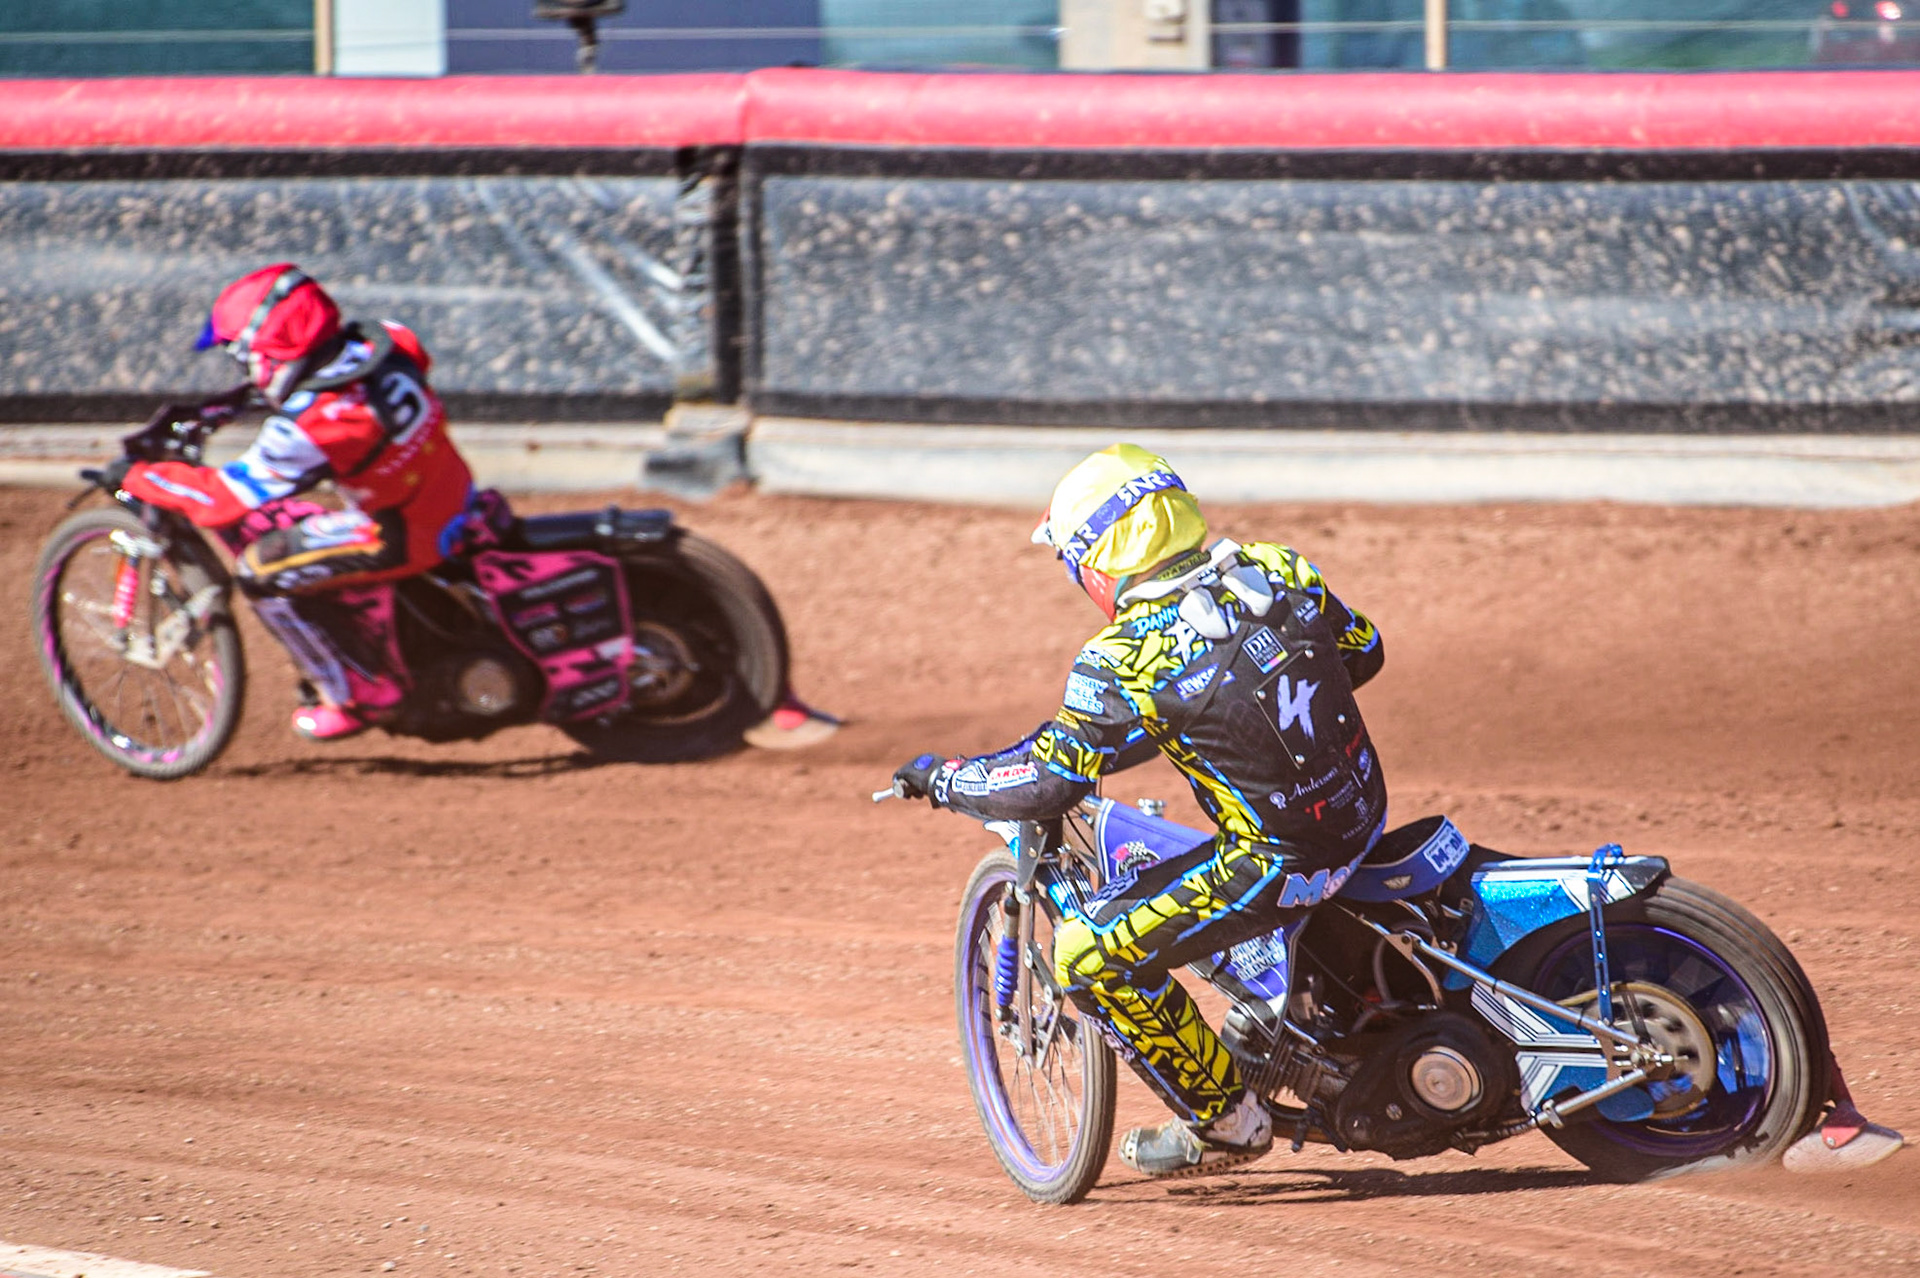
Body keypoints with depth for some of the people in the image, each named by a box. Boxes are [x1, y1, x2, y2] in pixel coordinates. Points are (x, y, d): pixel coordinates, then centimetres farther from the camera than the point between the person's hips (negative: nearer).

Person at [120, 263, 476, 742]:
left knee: (264, 570, -7)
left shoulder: (312, 427, -29)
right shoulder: (386, 341, -9)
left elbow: (221, 499, -21)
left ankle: (361, 695, 6)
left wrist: (135, 477, -8)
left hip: (407, 536, -8)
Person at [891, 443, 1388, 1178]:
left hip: (1278, 862, -8)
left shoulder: (1124, 663, -17)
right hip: (1362, 810, 8)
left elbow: (1045, 784, -16)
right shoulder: (1276, 573, 1)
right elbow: (1364, 650, 16)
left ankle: (1225, 1122, 7)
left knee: (1092, 957, -4)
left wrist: (941, 780, 1)